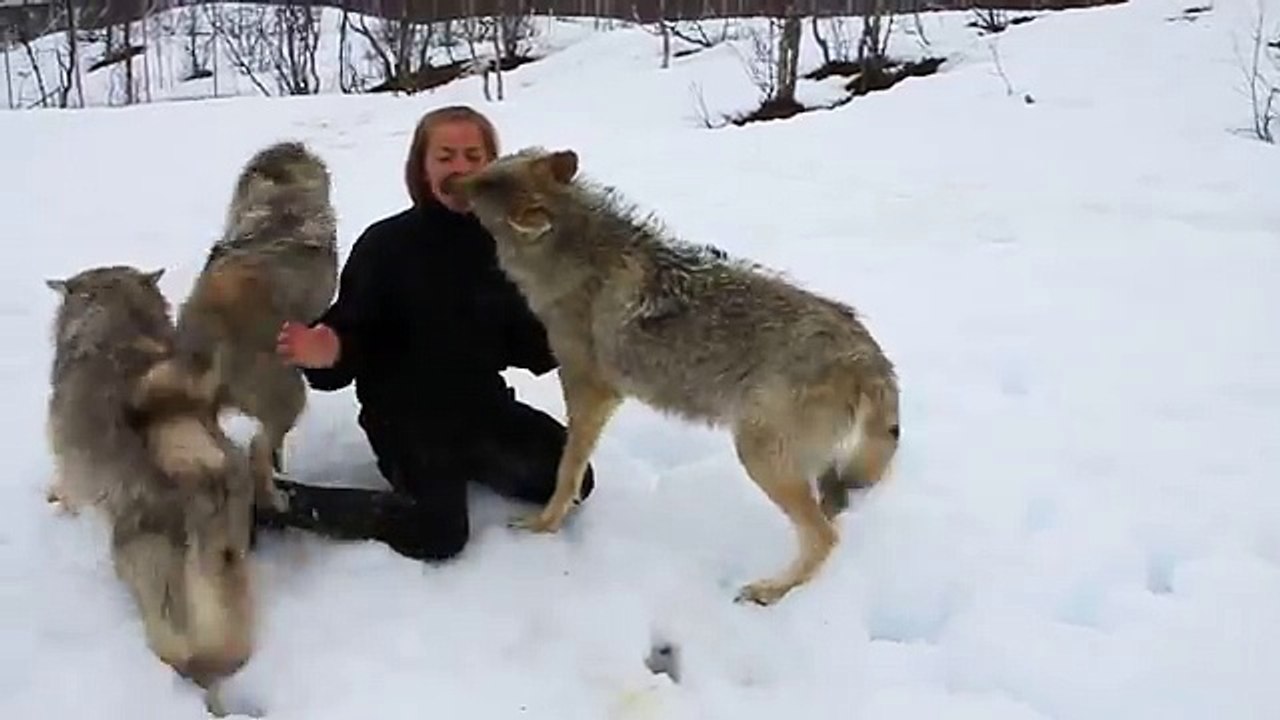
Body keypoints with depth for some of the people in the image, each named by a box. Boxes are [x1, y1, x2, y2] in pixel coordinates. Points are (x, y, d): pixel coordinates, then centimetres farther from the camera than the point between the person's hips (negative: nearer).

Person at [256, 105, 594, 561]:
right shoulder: (386, 244, -14)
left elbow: (521, 340, 6)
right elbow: (355, 337, -15)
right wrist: (327, 354, -37)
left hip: (482, 404, 5)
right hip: (406, 414, -5)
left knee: (573, 481, -4)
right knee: (438, 535, -21)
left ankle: (461, 464, 20)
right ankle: (279, 501, -6)